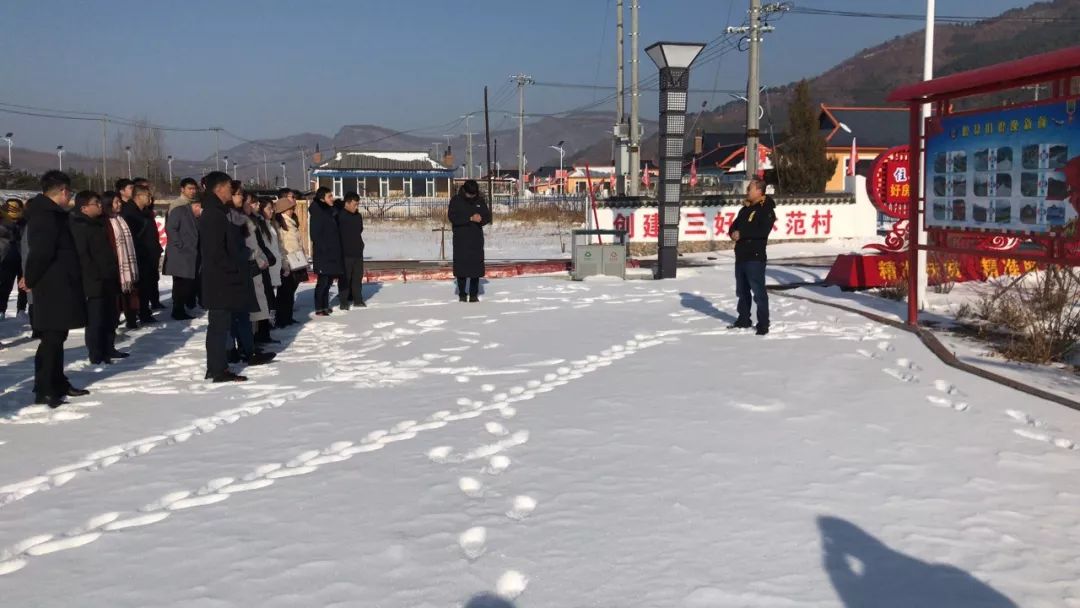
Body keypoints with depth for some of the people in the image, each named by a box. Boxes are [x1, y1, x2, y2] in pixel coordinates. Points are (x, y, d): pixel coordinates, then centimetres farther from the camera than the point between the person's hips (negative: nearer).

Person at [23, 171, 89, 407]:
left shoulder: (50, 213, 16)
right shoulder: (46, 216, -16)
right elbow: (41, 251, -24)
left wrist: (31, 277, 15)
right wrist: (31, 279, -11)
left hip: (58, 285, 10)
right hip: (53, 286, -10)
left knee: (57, 336, 15)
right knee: (52, 337, -6)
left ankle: (58, 383, 23)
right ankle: (44, 390, -2)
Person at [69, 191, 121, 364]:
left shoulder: (101, 223, 16)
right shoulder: (79, 227, -11)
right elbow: (82, 256, -18)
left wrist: (115, 274, 17)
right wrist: (95, 278, -20)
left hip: (109, 280, 9)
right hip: (95, 282, -9)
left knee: (110, 319, 13)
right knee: (96, 321, -4)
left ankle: (107, 353, 22)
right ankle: (96, 358, 2)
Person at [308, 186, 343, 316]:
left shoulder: (331, 212, 13)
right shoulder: (317, 214, -11)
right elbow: (314, 234, -15)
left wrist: (337, 250, 13)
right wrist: (324, 248, -17)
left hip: (333, 252, 8)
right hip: (322, 253, -8)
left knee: (329, 280, 11)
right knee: (323, 281, -4)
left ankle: (325, 306, 19)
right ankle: (319, 308, 2)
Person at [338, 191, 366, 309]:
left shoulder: (358, 216, 10)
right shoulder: (339, 216, -12)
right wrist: (339, 250, -12)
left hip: (358, 252, 6)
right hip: (345, 253, -6)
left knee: (358, 276, 10)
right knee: (345, 277, -2)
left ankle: (358, 299, 19)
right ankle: (343, 301, 5)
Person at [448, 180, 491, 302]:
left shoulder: (480, 201, 7)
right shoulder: (456, 200, -2)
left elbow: (488, 217, 9)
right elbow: (452, 217, -13)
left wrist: (481, 219, -15)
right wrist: (470, 218, -21)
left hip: (476, 239, 2)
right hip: (461, 240, -2)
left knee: (476, 266, 0)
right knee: (461, 266, -2)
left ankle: (474, 294, 7)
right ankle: (461, 294, 6)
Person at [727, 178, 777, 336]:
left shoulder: (767, 209, -9)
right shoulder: (746, 208, 18)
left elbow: (763, 231, -22)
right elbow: (735, 225, 20)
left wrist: (742, 233, -18)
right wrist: (732, 233, -4)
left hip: (755, 257, -9)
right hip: (741, 255, 9)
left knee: (758, 291, -8)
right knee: (742, 290, 17)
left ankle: (763, 324, -4)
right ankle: (743, 320, 28)